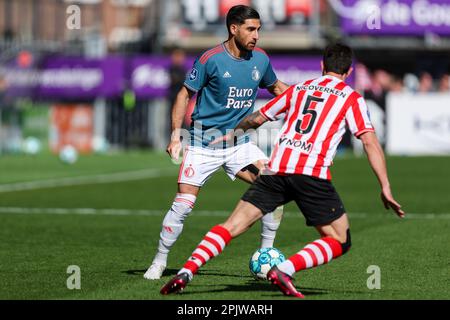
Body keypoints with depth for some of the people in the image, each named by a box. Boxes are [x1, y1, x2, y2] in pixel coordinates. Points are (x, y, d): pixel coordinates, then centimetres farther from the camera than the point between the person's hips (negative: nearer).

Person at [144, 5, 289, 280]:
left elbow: (275, 86, 23)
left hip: (239, 141, 4)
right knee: (184, 203, -10)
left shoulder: (260, 58, 3)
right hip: (204, 142, -4)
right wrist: (176, 136, -12)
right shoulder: (211, 59, -11)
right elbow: (185, 94, -5)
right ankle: (160, 261, 8)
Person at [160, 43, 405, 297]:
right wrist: (386, 188, 2)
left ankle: (187, 271, -13)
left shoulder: (299, 88, 24)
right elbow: (370, 142, 2)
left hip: (277, 168, 4)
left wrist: (231, 134, 51)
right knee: (340, 242, 6)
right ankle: (284, 270, -15)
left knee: (232, 227, 6)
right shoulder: (351, 97, 13)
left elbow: (257, 118, 33)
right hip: (312, 173, -4)